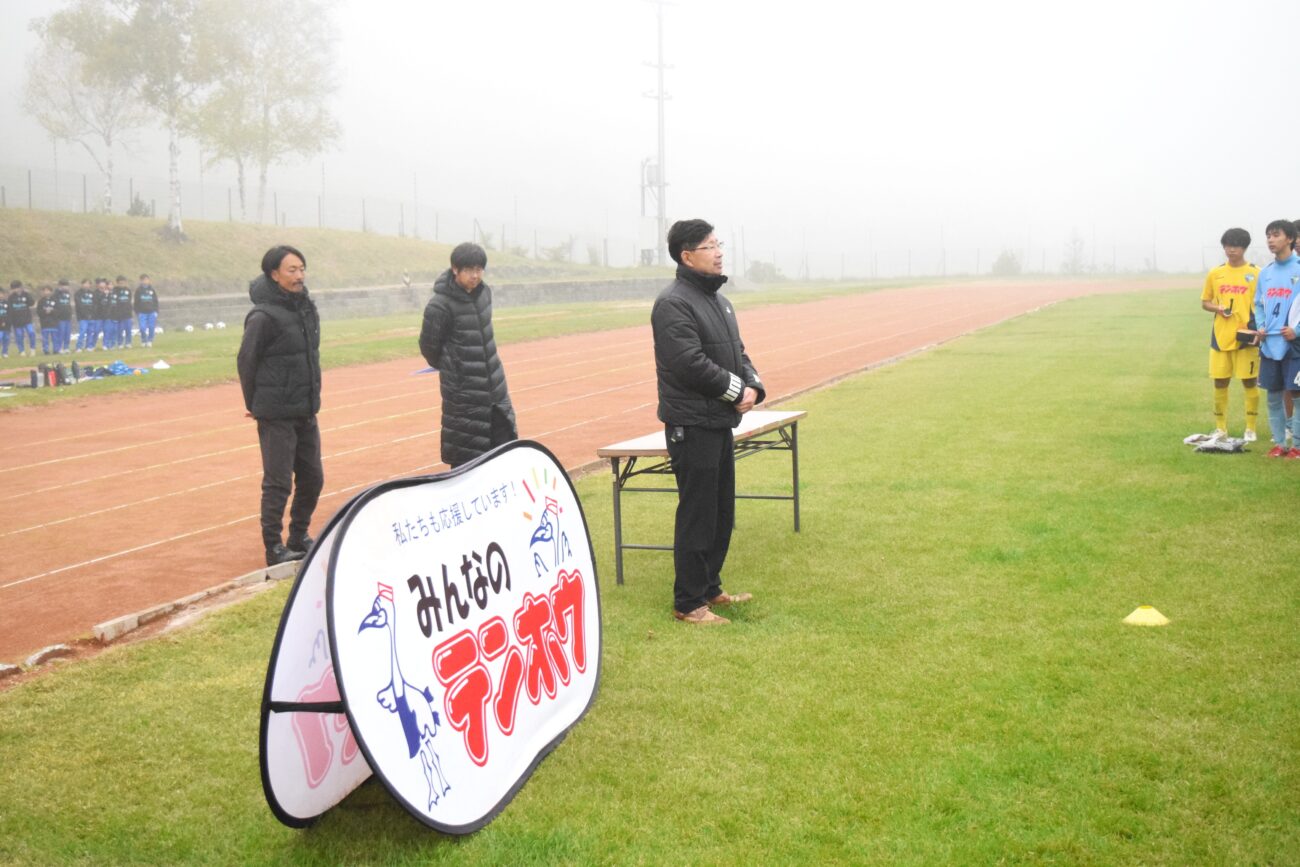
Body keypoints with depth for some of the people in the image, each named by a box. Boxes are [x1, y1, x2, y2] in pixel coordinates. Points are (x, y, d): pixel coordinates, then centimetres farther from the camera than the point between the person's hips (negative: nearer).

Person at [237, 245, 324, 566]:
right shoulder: (264, 316, -16)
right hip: (277, 416, -7)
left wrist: (313, 398, 13)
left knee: (312, 479, 14)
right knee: (278, 483, -1)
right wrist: (255, 405, 0)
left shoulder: (307, 308, 7)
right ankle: (274, 549, 11)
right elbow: (246, 362, -9)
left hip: (306, 412, 7)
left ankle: (299, 539, 30)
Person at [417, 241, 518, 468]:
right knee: (466, 457, 0)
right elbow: (428, 347, -6)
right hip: (463, 391, -7)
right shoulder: (440, 305, -17)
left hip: (495, 385, 7)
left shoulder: (484, 292, 3)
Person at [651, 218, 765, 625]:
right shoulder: (673, 303, -15)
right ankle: (688, 603, 5)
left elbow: (737, 353, 19)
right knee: (697, 515, -4)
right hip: (692, 424, -9)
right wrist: (736, 391, -14)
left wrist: (752, 385, -1)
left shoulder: (719, 300, 16)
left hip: (721, 423, 9)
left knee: (722, 511, 16)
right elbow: (691, 364, -23)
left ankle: (710, 587, 30)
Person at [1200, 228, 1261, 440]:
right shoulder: (1215, 274, 8)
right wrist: (1218, 308, -6)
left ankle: (1250, 429, 10)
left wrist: (1258, 330, -13)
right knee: (1220, 383, 6)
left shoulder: (1256, 273, 0)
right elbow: (1204, 303, 15)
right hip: (1220, 337, 3)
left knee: (1250, 382, 1)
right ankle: (1220, 428, 17)